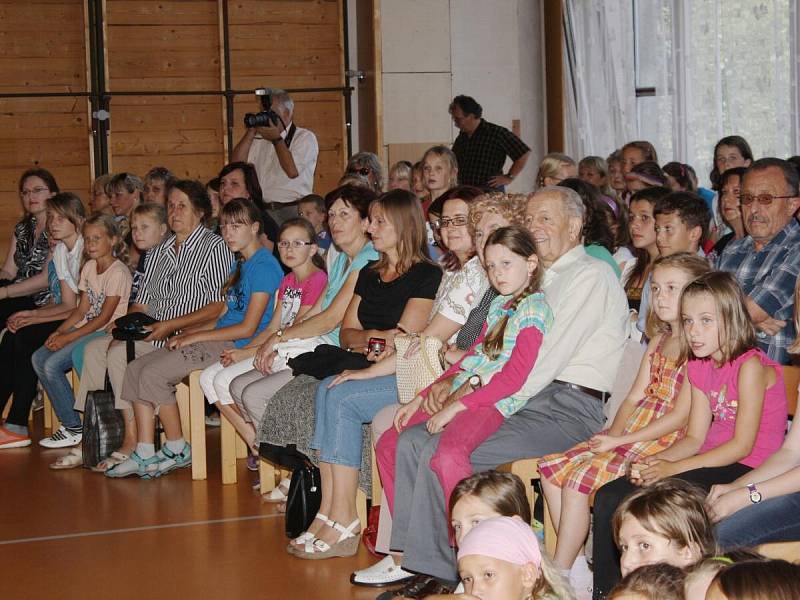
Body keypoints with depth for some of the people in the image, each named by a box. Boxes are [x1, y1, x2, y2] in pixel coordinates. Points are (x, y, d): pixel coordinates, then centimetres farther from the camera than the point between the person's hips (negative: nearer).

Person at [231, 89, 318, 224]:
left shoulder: (305, 137, 2)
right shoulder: (259, 139, 19)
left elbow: (293, 171, -13)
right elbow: (236, 164, 8)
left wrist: (277, 139, -7)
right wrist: (250, 133, 4)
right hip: (261, 211, 4)